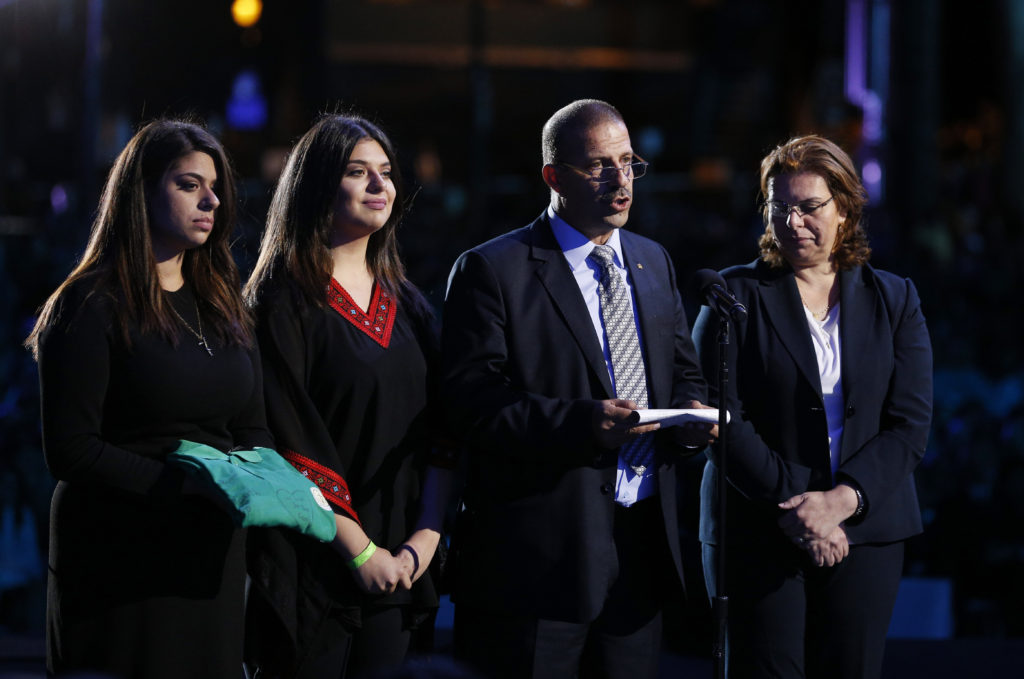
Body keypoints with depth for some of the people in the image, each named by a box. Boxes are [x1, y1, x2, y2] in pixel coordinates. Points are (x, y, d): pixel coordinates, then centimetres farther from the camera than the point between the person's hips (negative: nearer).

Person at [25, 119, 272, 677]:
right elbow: (70, 451, -14)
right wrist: (194, 490, -22)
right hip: (118, 563, -6)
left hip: (212, 559, 6)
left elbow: (252, 431, 16)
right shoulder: (91, 306, -7)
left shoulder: (223, 305, 15)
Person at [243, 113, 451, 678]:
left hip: (397, 565, 5)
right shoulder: (283, 298, -5)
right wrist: (360, 549, -14)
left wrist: (427, 535, -5)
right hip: (311, 566, -5)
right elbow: (289, 438, -12)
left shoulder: (407, 303, 14)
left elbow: (436, 428, 10)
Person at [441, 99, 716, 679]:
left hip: (644, 544, 6)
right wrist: (582, 423, -25)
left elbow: (683, 372, 22)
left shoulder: (653, 262, 17)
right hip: (538, 555, -6)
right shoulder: (491, 271, -5)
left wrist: (691, 412, -3)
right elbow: (471, 401, -13)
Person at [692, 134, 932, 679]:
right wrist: (791, 509, -14)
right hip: (757, 533, -2)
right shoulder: (738, 294, 3)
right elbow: (721, 418, -5)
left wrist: (841, 501, -13)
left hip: (864, 528, 2)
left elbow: (911, 425, 2)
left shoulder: (894, 300, 9)